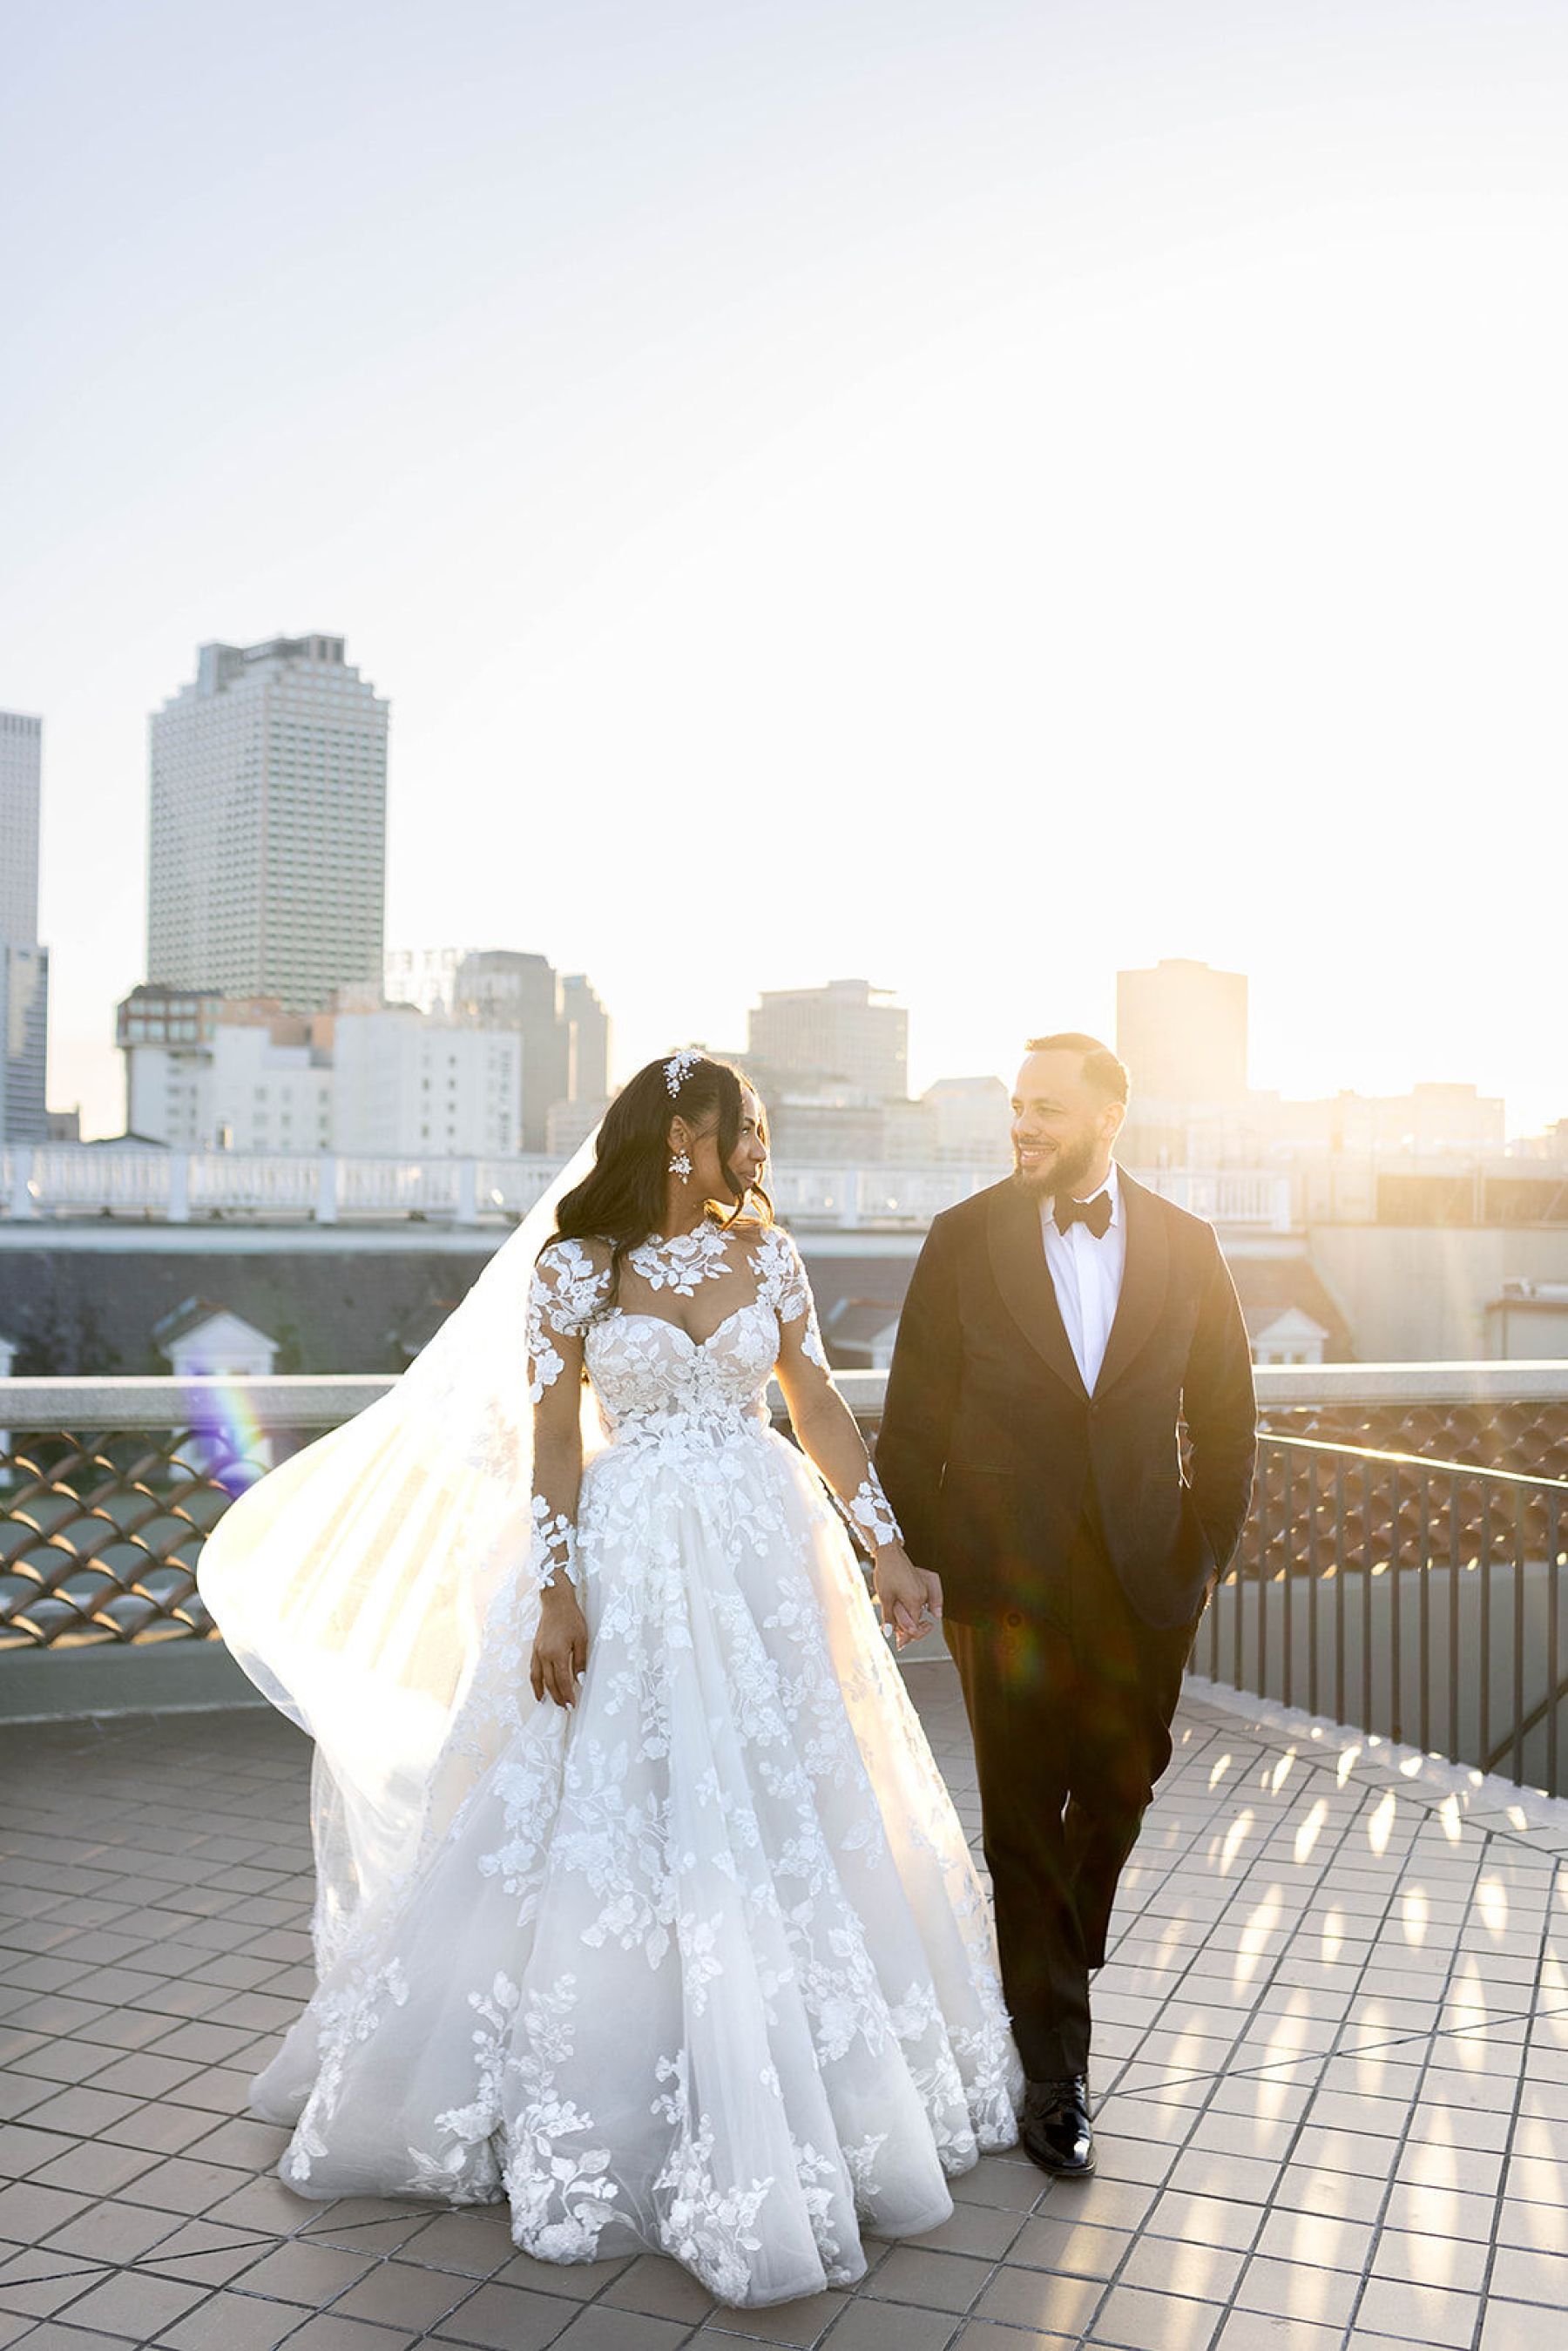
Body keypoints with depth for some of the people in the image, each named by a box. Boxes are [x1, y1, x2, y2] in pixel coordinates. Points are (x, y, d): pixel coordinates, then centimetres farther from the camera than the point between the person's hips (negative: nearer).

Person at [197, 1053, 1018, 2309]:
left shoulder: (765, 1250, 5)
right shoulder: (575, 1265, -5)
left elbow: (817, 1403, 6)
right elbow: (553, 1436, -5)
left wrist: (888, 1549, 2)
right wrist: (556, 1595, -12)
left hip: (765, 1552, 4)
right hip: (633, 1563, -3)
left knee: (790, 1816, 9)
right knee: (620, 1830, 4)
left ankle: (811, 2103, 29)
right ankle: (606, 2116, 24)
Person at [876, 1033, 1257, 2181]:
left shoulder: (1185, 1245, 1)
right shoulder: (965, 1239, -4)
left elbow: (1224, 1411, 7)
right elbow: (913, 1419, -1)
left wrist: (1207, 1548, 4)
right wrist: (927, 1561, -4)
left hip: (1143, 1582, 2)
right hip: (1007, 1581, -2)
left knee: (1118, 1794, 16)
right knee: (1025, 1820, 4)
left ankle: (1059, 1963, 44)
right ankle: (1055, 2073, 18)